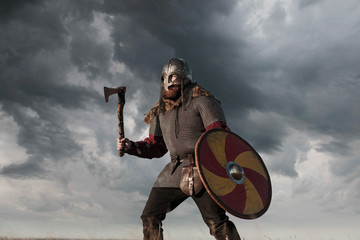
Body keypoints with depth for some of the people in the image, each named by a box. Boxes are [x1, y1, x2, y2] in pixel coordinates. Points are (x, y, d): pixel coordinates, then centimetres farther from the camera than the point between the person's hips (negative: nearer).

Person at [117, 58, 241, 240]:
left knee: (216, 221, -12)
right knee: (150, 216, 7)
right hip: (175, 171, 7)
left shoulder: (201, 100, -3)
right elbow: (156, 146, 21)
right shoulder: (161, 111, 17)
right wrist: (131, 147, 4)